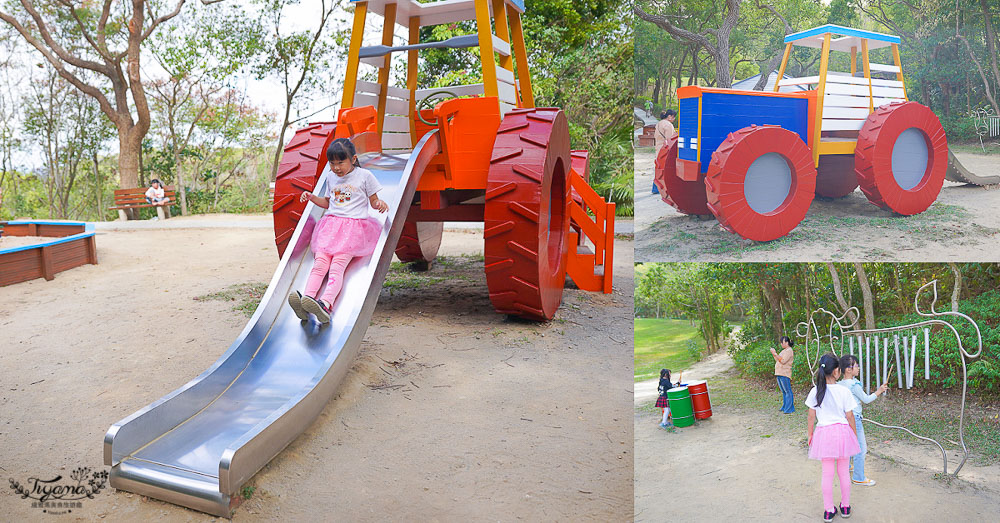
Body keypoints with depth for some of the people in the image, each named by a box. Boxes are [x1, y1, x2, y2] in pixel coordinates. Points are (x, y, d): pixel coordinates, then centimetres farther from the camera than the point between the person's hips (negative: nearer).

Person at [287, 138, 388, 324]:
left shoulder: (364, 176, 6)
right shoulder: (331, 179, 20)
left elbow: (373, 200, 11)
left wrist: (380, 204, -12)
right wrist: (312, 197, 16)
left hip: (355, 227, -5)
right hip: (331, 223, 5)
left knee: (337, 266, -25)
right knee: (320, 263, -19)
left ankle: (326, 304, -44)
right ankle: (307, 297, -38)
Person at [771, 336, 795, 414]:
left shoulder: (789, 351, -9)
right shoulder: (784, 351, 21)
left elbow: (783, 361, -19)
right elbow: (777, 360, 20)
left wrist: (775, 353, -16)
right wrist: (773, 354, 10)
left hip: (784, 374, -10)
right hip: (779, 374, 10)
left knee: (787, 391, -7)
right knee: (783, 391, 13)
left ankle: (789, 408, -7)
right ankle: (784, 407, 19)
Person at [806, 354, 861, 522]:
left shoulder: (815, 392, -8)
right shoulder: (844, 391, -11)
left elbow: (811, 417, -1)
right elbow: (850, 417, -4)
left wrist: (810, 435, 12)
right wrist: (854, 435, 10)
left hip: (824, 432, 0)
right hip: (842, 431, 0)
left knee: (827, 472, 10)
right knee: (844, 471, 16)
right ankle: (845, 507, 30)